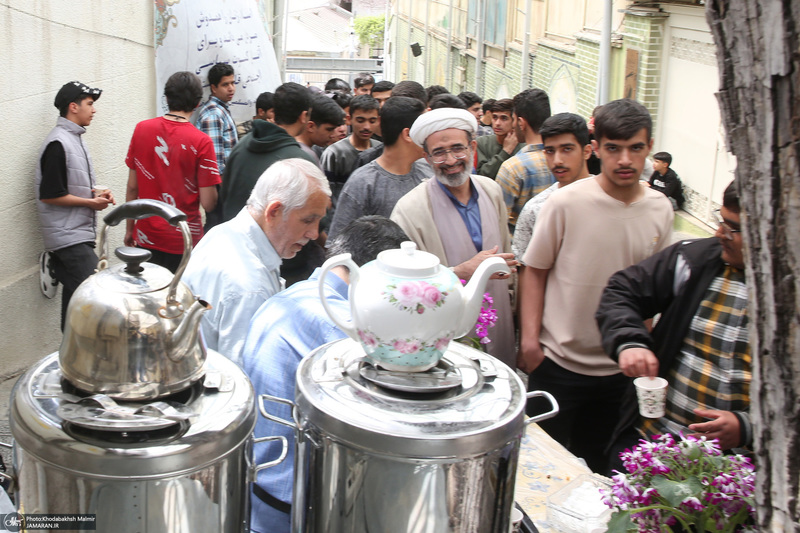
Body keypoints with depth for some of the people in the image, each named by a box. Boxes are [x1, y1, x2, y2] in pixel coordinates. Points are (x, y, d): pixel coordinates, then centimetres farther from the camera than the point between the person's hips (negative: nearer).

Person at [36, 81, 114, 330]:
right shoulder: (58, 143, -15)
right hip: (69, 237, -10)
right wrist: (91, 202, -11)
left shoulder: (74, 138, 17)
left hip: (80, 234, 10)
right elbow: (50, 195, -19)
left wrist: (97, 193, 7)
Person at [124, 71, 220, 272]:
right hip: (184, 241, -3)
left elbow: (132, 188, 5)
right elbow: (208, 203, -14)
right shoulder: (201, 141, -13)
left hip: (146, 238, 4)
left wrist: (129, 228, 17)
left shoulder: (142, 129, -1)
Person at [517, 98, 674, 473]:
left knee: (598, 470, 16)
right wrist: (529, 337, -10)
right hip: (559, 362, -3)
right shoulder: (566, 203, -12)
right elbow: (533, 271, -4)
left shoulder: (660, 210, 0)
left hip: (621, 368, 3)